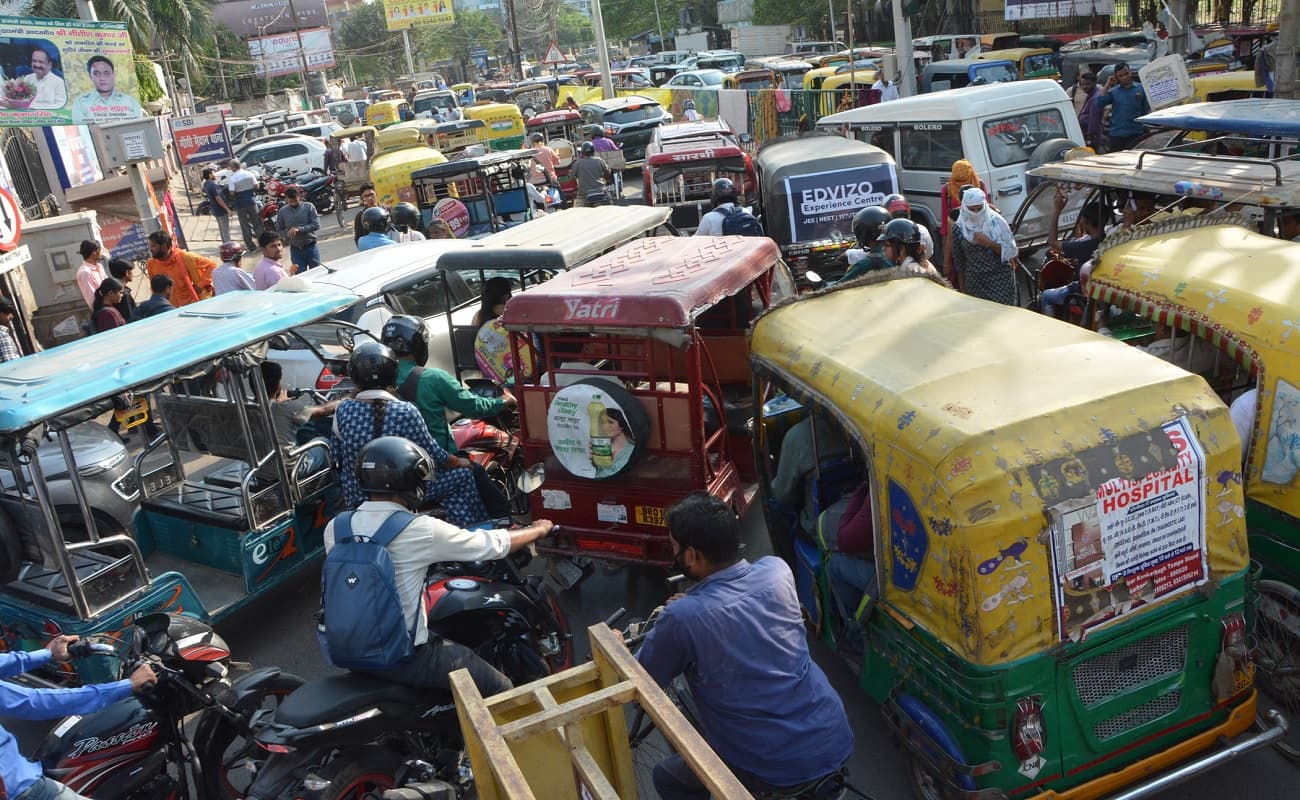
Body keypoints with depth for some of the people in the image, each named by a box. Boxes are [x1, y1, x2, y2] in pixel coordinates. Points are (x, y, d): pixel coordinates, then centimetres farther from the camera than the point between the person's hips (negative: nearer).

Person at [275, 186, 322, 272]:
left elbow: (316, 225, -11)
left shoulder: (308, 207, -4)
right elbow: (278, 230, 9)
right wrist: (287, 234, -12)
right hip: (295, 250, 1)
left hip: (311, 247, -1)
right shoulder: (282, 211, 2)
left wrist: (299, 229, -19)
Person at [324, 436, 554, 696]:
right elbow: (494, 544, -10)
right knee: (502, 690, 5)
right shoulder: (422, 531, -20)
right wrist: (539, 529, 9)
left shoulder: (334, 528, -5)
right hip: (403, 659, -7)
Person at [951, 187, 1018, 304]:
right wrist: (963, 288, 9)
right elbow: (959, 261, 6)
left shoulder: (996, 221, -6)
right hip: (974, 283, 1)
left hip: (1001, 281, -1)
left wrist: (989, 243, -19)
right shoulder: (959, 228, -3)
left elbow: (1011, 251, -5)